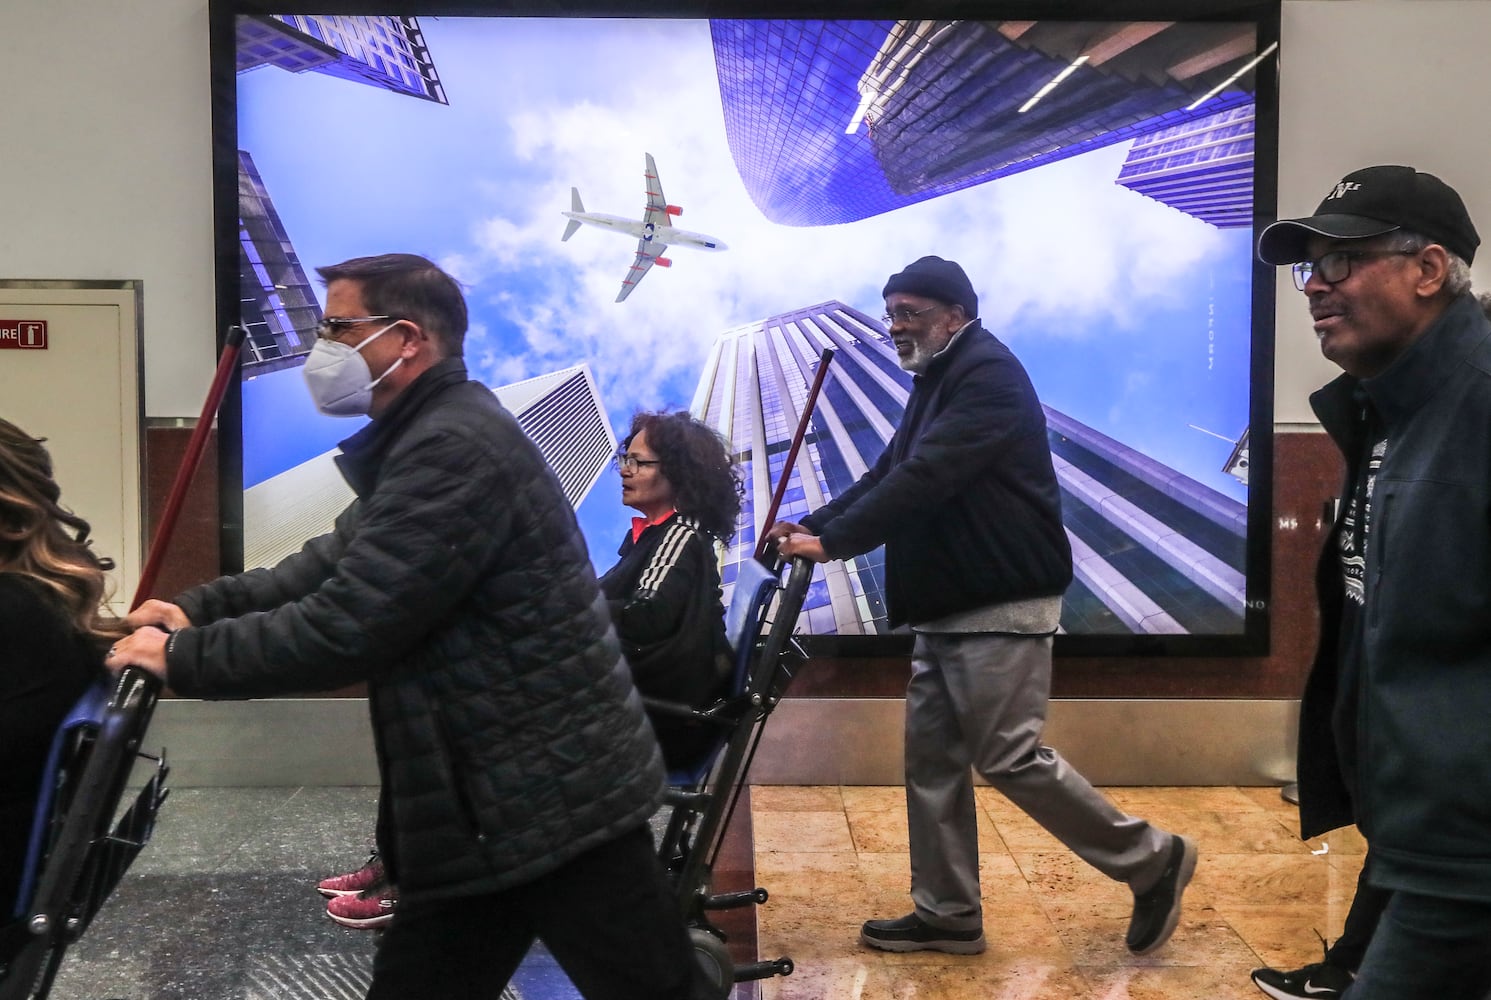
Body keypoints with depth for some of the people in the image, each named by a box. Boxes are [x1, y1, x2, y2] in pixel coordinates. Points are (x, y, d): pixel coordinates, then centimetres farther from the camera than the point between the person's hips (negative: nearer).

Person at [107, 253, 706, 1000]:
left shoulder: (455, 450, -21)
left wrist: (184, 658, -12)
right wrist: (201, 607, 4)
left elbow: (347, 627, -24)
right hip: (486, 805, 10)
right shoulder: (423, 440, 14)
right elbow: (333, 563, 17)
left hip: (558, 802, -10)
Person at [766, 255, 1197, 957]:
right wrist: (811, 526, 3)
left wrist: (833, 543, -23)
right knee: (931, 759, 9)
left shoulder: (989, 375, -13)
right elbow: (888, 474, 17)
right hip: (943, 610, 10)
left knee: (1009, 757, -7)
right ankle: (946, 914, 19)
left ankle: (1151, 860, 9)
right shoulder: (936, 382, 19)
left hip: (1002, 608, -10)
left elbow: (926, 478, -24)